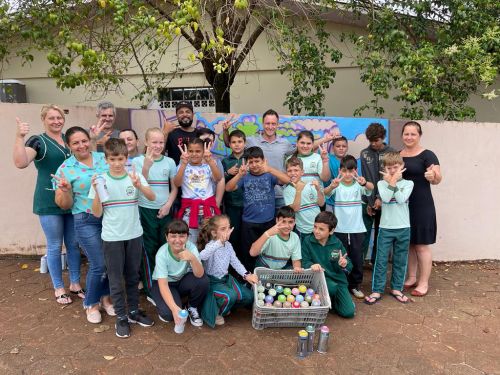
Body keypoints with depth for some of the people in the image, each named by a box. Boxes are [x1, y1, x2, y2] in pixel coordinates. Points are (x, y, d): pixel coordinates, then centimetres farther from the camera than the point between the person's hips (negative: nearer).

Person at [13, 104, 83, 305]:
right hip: (49, 203, -4)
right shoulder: (38, 141, -7)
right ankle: (59, 288, 22)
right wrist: (19, 137, -33)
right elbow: (21, 163, -22)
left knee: (73, 244, 13)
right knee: (55, 246, 7)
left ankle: (75, 283, 28)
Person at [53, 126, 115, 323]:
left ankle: (105, 297, 34)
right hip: (87, 222, -3)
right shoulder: (65, 169, -5)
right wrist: (65, 190, -23)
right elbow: (64, 205, -4)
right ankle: (91, 304, 22)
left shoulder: (104, 158, 2)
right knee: (99, 265, -3)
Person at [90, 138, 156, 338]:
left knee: (133, 276, 16)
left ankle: (133, 311, 32)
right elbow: (97, 213, -5)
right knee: (116, 279, 7)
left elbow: (152, 197, -16)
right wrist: (97, 192, -20)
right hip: (112, 237, -1)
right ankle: (121, 317, 22)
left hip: (134, 235, 2)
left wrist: (139, 185, -34)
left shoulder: (135, 176, -4)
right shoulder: (101, 180, -5)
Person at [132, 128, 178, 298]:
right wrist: (146, 166, -22)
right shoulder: (138, 161, -3)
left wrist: (168, 205, -7)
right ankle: (150, 289, 17)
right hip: (145, 210, -2)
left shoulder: (169, 162, 4)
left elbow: (174, 188, 7)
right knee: (148, 250, 4)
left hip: (165, 211, 3)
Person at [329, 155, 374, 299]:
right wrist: (333, 186, -48)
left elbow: (371, 188, -22)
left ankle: (355, 285, 27)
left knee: (357, 258, 10)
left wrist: (364, 183, -47)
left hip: (357, 229, 1)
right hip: (340, 229, -1)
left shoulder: (358, 185, -2)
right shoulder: (337, 185, -5)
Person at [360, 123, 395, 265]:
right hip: (367, 201, 1)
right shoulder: (364, 153, 5)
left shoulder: (391, 153, 1)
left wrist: (381, 198, -13)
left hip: (384, 201, 0)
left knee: (380, 234, 8)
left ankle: (376, 262, 22)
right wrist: (368, 202, -5)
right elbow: (363, 178, 1)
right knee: (364, 233, 0)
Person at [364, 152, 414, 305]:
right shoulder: (382, 183, 1)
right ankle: (377, 291, 9)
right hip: (385, 228, -1)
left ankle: (396, 289, 25)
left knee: (400, 261, 11)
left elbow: (401, 199, -16)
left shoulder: (408, 183, 2)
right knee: (381, 260, 1)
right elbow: (386, 198, -17)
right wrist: (391, 181, -14)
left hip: (403, 228, 1)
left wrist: (394, 181, -12)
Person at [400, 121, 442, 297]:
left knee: (421, 245, 2)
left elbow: (438, 179, -18)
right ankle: (411, 278, 27)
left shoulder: (427, 155, -8)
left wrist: (433, 176, -40)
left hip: (422, 206, -5)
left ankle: (423, 283, 14)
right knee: (407, 243, 13)